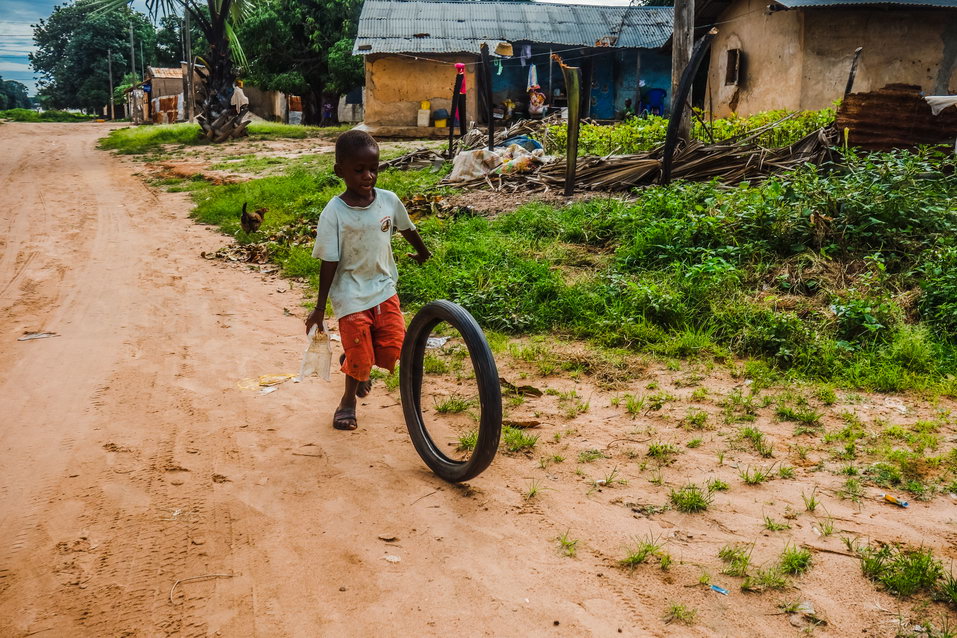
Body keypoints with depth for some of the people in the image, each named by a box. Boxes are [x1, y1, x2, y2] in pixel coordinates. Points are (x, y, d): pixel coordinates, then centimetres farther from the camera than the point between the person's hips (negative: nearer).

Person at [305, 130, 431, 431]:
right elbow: (329, 263, -12)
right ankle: (348, 399, 30)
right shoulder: (334, 212, -16)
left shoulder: (389, 200, -5)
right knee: (360, 356, 0)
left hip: (384, 289, 4)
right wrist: (319, 309, -10)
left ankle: (351, 360, 31)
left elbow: (407, 229, 16)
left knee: (393, 347, -1)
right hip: (351, 296, -4)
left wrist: (423, 253, 32)